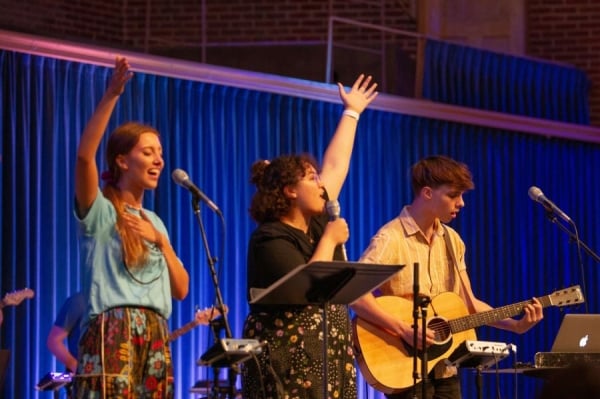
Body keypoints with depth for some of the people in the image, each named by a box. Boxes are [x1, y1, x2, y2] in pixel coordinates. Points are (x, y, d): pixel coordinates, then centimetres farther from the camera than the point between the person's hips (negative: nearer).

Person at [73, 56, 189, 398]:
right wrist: (112, 95, -23)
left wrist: (161, 242, 2)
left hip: (155, 339, 7)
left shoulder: (154, 222, 22)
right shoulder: (99, 211, 2)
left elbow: (181, 290, 16)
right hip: (113, 334, -7)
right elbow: (85, 155, -18)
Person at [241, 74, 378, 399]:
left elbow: (336, 166, 23)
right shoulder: (271, 238, -12)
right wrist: (330, 240, -11)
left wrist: (352, 112, 30)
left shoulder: (314, 223, 13)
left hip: (325, 359, 9)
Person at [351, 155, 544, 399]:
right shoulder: (391, 239, -13)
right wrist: (405, 330, -28)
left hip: (445, 371, 7)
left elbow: (469, 304, 14)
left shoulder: (451, 240, 11)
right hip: (406, 371, -7)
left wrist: (516, 325, 1)